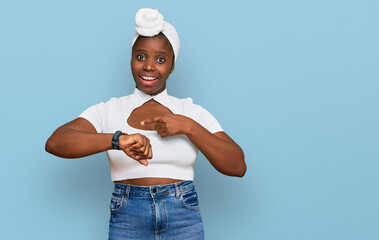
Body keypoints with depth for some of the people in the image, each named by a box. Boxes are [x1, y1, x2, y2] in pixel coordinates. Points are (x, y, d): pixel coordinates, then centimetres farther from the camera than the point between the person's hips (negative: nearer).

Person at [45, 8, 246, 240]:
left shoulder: (192, 112, 4)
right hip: (127, 221, -1)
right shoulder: (109, 111, 2)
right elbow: (55, 143, -14)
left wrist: (189, 127, -14)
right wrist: (118, 139, -28)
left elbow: (238, 166, -4)